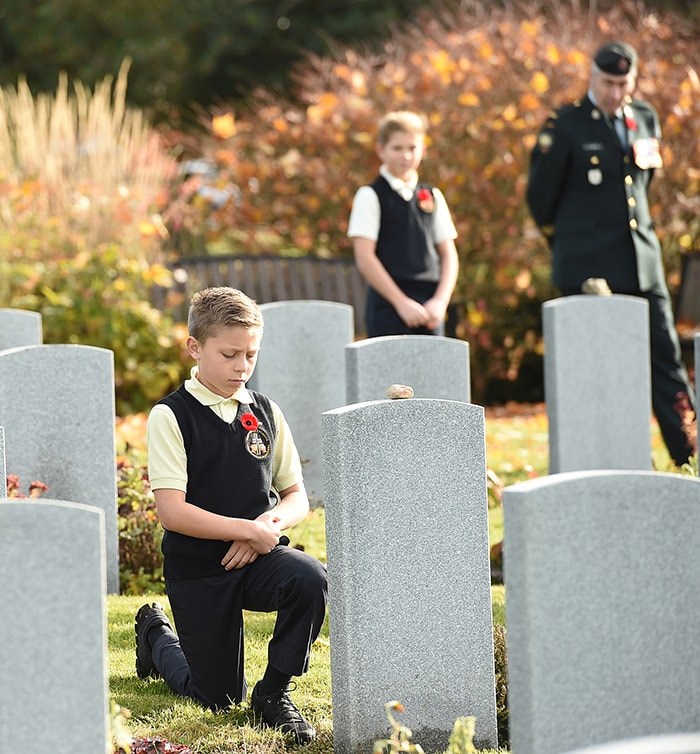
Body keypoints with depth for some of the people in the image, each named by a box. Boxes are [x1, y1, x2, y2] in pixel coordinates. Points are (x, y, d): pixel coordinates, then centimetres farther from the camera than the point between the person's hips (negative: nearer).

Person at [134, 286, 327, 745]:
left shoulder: (265, 413, 5)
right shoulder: (171, 417, -10)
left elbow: (296, 497, 9)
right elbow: (172, 511, -17)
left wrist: (268, 525, -13)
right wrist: (247, 530, -21)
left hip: (260, 555, 3)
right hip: (197, 570, -3)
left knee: (311, 580, -31)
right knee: (218, 700, 5)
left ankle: (274, 692, -9)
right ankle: (157, 635, 37)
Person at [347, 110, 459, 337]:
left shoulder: (433, 197, 12)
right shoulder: (370, 196, -1)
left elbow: (448, 255, 13)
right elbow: (364, 257, -7)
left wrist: (441, 301, -3)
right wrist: (402, 302, -12)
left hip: (429, 310, 4)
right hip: (388, 305, -4)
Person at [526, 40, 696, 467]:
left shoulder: (645, 119, 10)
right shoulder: (566, 127, -6)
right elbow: (540, 198, 2)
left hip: (643, 261, 5)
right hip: (589, 270, -5)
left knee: (666, 357, 2)